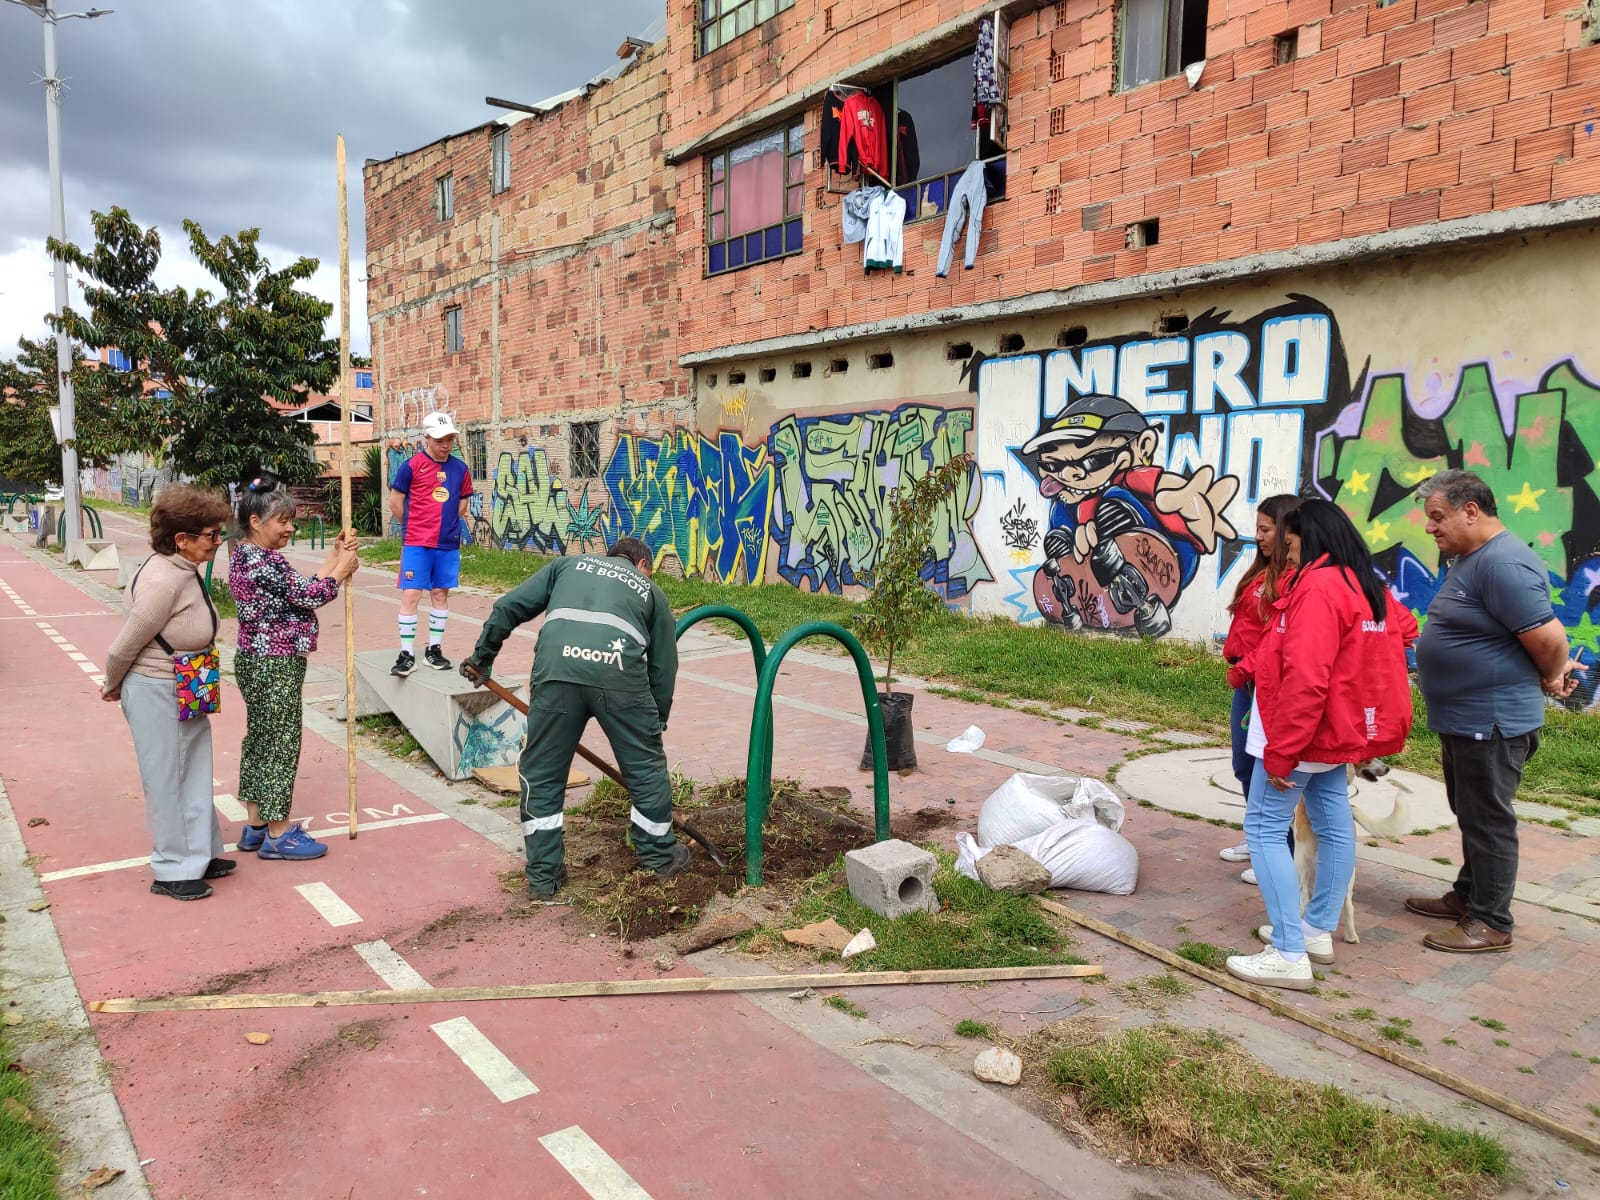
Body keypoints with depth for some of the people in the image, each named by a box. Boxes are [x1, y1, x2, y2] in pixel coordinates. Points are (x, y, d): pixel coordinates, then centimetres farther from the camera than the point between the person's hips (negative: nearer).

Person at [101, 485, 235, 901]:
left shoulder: (184, 570, 1)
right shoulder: (164, 581, -27)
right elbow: (124, 647, -18)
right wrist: (112, 687, 0)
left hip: (186, 692, 9)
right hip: (157, 694, -9)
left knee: (196, 773, 18)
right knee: (167, 781, 5)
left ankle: (198, 854, 33)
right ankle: (173, 871, 20)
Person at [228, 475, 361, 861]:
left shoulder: (244, 556, 10)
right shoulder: (265, 562, -22)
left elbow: (302, 590, 8)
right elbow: (310, 596, -18)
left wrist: (336, 556, 6)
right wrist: (343, 567, -3)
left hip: (255, 660, 10)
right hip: (276, 667, -10)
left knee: (258, 739, 16)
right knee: (280, 743, 0)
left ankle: (255, 826, 27)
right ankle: (278, 834, 11)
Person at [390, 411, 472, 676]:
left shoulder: (460, 469, 5)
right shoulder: (412, 465, -6)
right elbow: (395, 503, 0)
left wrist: (443, 526, 13)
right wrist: (415, 527, 9)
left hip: (448, 544, 4)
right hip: (416, 544, -4)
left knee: (441, 594, 10)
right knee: (411, 594, -5)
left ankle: (434, 649, 20)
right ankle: (407, 654, 1)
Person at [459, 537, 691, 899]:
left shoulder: (570, 564, 32)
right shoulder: (649, 589, 29)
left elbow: (509, 607, 23)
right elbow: (663, 667, 25)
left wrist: (482, 656, 34)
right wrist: (655, 724, 32)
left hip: (556, 668, 1)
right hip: (620, 673, 0)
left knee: (541, 773, 16)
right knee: (646, 767, 19)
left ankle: (543, 876, 23)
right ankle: (660, 856, 34)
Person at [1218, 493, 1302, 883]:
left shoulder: (1295, 578, -16)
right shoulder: (1263, 571, 13)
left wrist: (1246, 669, -17)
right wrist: (1236, 665, 5)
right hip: (1245, 682, 9)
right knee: (1245, 767, 18)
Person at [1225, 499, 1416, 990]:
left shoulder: (1318, 587, -22)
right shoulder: (1370, 588, 9)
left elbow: (1305, 681, -28)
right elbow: (1404, 626, 29)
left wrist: (1280, 752, -25)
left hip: (1303, 733, -10)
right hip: (1339, 730, 10)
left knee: (1265, 828, -6)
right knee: (1333, 826, 15)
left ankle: (1290, 955, -7)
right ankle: (1319, 931, 27)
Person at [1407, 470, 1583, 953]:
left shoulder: (1503, 564, -23)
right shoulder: (1468, 560, 11)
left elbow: (1549, 638, -25)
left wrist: (1552, 678, -6)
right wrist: (1553, 674, 11)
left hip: (1492, 723, -10)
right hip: (1462, 718, 10)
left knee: (1487, 820, 0)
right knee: (1469, 814, 20)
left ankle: (1491, 922, 12)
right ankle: (1467, 896, 35)